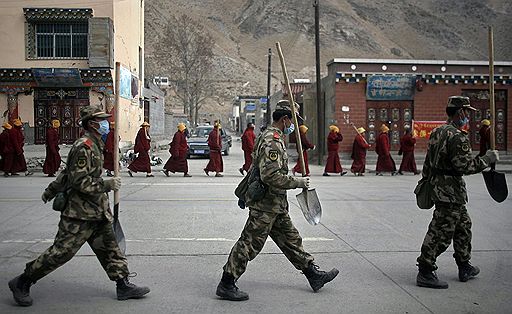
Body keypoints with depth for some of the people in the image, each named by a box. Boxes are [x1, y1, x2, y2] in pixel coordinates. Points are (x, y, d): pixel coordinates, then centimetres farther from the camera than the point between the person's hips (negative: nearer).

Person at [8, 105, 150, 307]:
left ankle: (123, 286, 15)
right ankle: (22, 283, 11)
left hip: (97, 211, 10)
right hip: (80, 213, -10)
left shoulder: (95, 146, 14)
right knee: (62, 250, -3)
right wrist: (107, 185, -20)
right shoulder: (84, 147, -17)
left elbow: (67, 172, 22)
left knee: (109, 248, 9)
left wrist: (51, 190, 30)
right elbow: (79, 181, -23)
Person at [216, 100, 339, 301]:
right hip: (266, 203, -11)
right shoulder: (272, 141, -19)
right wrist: (298, 183, -19)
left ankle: (314, 274, 26)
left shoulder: (272, 137, 15)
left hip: (276, 205, 11)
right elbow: (271, 175, -28)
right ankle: (226, 285, 5)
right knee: (250, 243, -4)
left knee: (291, 239, 16)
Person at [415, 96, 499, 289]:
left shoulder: (438, 131, 11)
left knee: (463, 225, 21)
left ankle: (465, 267, 33)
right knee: (441, 232, -4)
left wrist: (426, 180, 24)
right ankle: (425, 272, 2)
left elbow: (428, 162, 16)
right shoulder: (458, 137, -19)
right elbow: (465, 166, -22)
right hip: (450, 192, -11)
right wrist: (487, 159, -11)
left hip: (437, 186, 11)